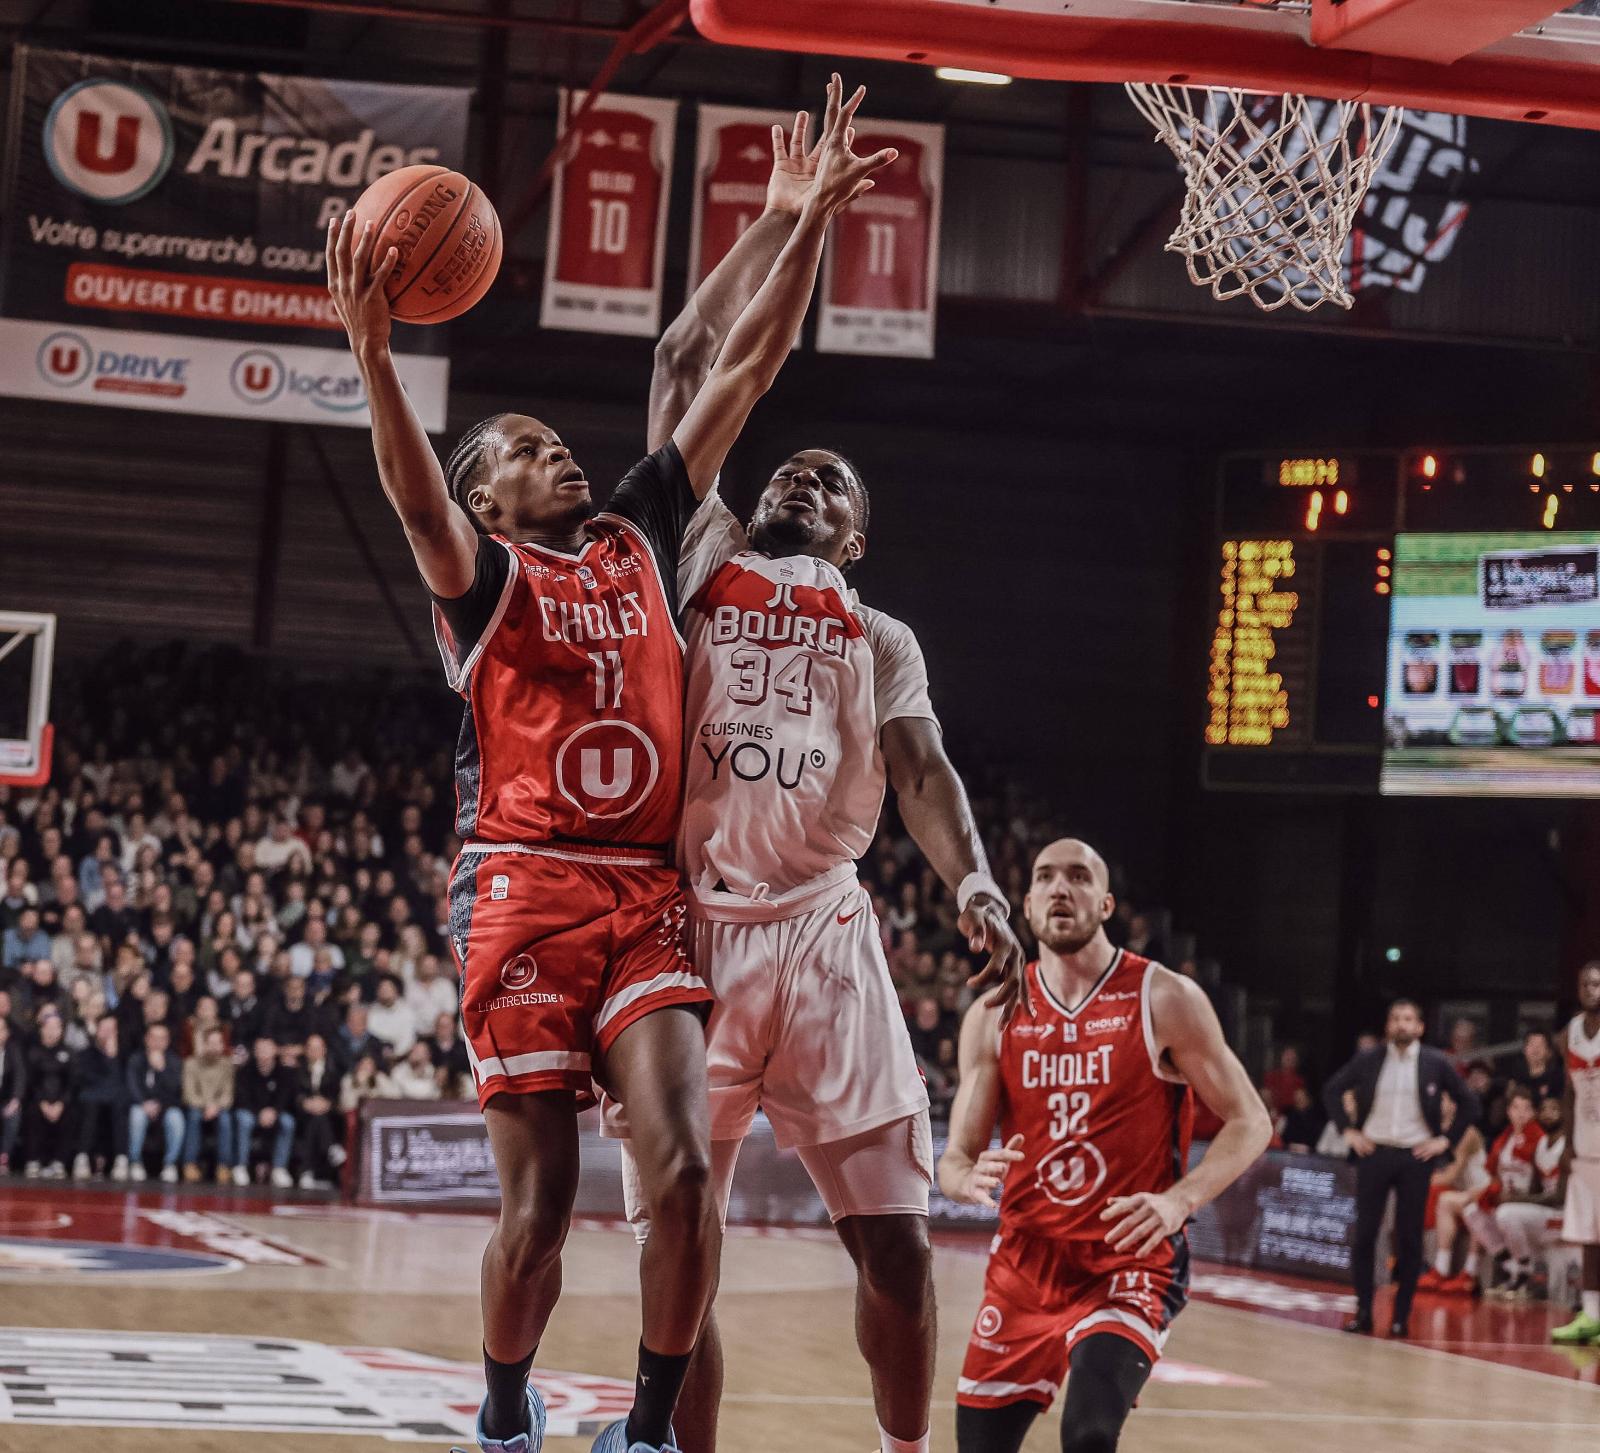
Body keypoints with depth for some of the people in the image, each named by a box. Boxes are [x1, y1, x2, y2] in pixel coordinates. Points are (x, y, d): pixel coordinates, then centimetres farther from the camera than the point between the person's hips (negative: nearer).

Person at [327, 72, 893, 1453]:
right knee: (541, 1201, -3)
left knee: (685, 1170, -13)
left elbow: (744, 372, 15)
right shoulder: (480, 574, 4)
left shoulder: (640, 537, 18)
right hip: (525, 896, -3)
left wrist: (815, 221, 9)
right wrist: (371, 349, -36)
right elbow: (415, 492, -19)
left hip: (648, 897, 4)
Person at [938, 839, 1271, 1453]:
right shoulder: (993, 1016, 3)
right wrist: (969, 1180, -21)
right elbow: (956, 1158, 4)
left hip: (1130, 1264, -4)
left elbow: (1250, 1122, -5)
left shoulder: (1165, 1000, -7)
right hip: (1025, 1262, 4)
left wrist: (1180, 1200, -22)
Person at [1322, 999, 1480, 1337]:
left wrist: (1446, 1140, 0)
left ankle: (1401, 1316, 6)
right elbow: (1332, 1091, 14)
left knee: (1409, 1238, 0)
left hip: (1416, 1157, -1)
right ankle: (1363, 1312, 5)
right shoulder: (1368, 1061, 4)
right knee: (1364, 1233, -1)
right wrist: (1348, 1130, 5)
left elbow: (1469, 1103, 7)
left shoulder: (1437, 1063, 1)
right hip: (1374, 1153, 1)